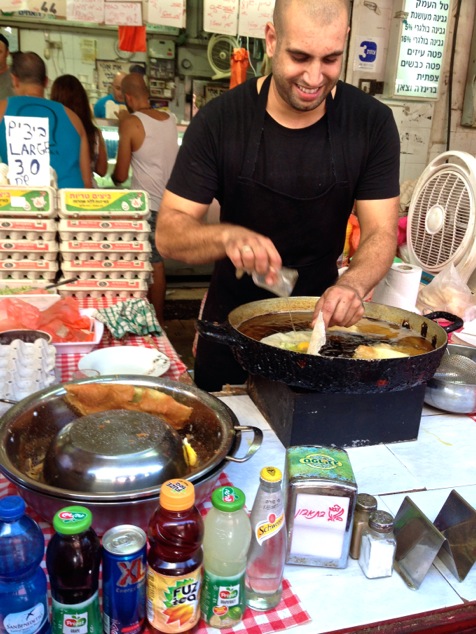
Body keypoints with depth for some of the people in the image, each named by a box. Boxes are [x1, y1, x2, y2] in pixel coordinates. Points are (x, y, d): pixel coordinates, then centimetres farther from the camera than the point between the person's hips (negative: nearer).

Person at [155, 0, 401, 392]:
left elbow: (381, 233, -11)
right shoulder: (219, 120, -16)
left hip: (320, 319, 1)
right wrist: (228, 237, -39)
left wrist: (353, 285, -33)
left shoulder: (373, 123, -12)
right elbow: (169, 233, -17)